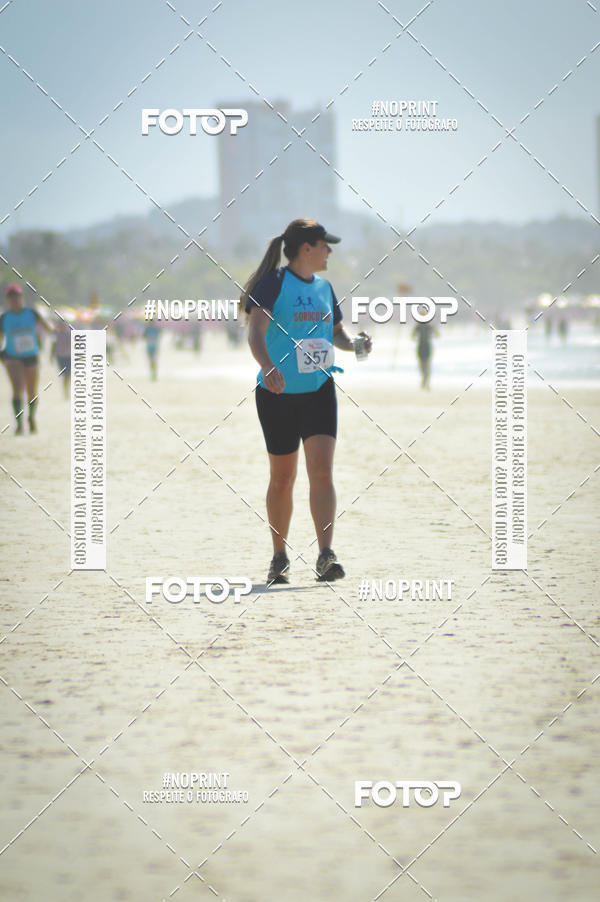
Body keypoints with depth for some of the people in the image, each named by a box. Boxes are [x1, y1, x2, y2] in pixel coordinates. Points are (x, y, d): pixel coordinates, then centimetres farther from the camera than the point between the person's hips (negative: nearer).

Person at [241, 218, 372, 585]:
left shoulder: (323, 287, 10)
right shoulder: (274, 283, -10)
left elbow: (336, 332, 23)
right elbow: (256, 331, -23)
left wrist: (353, 343, 0)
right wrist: (268, 367, -42)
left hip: (319, 391, 4)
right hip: (278, 394, -4)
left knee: (322, 470, -12)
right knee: (283, 476, 6)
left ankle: (326, 555, -19)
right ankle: (280, 557, 21)